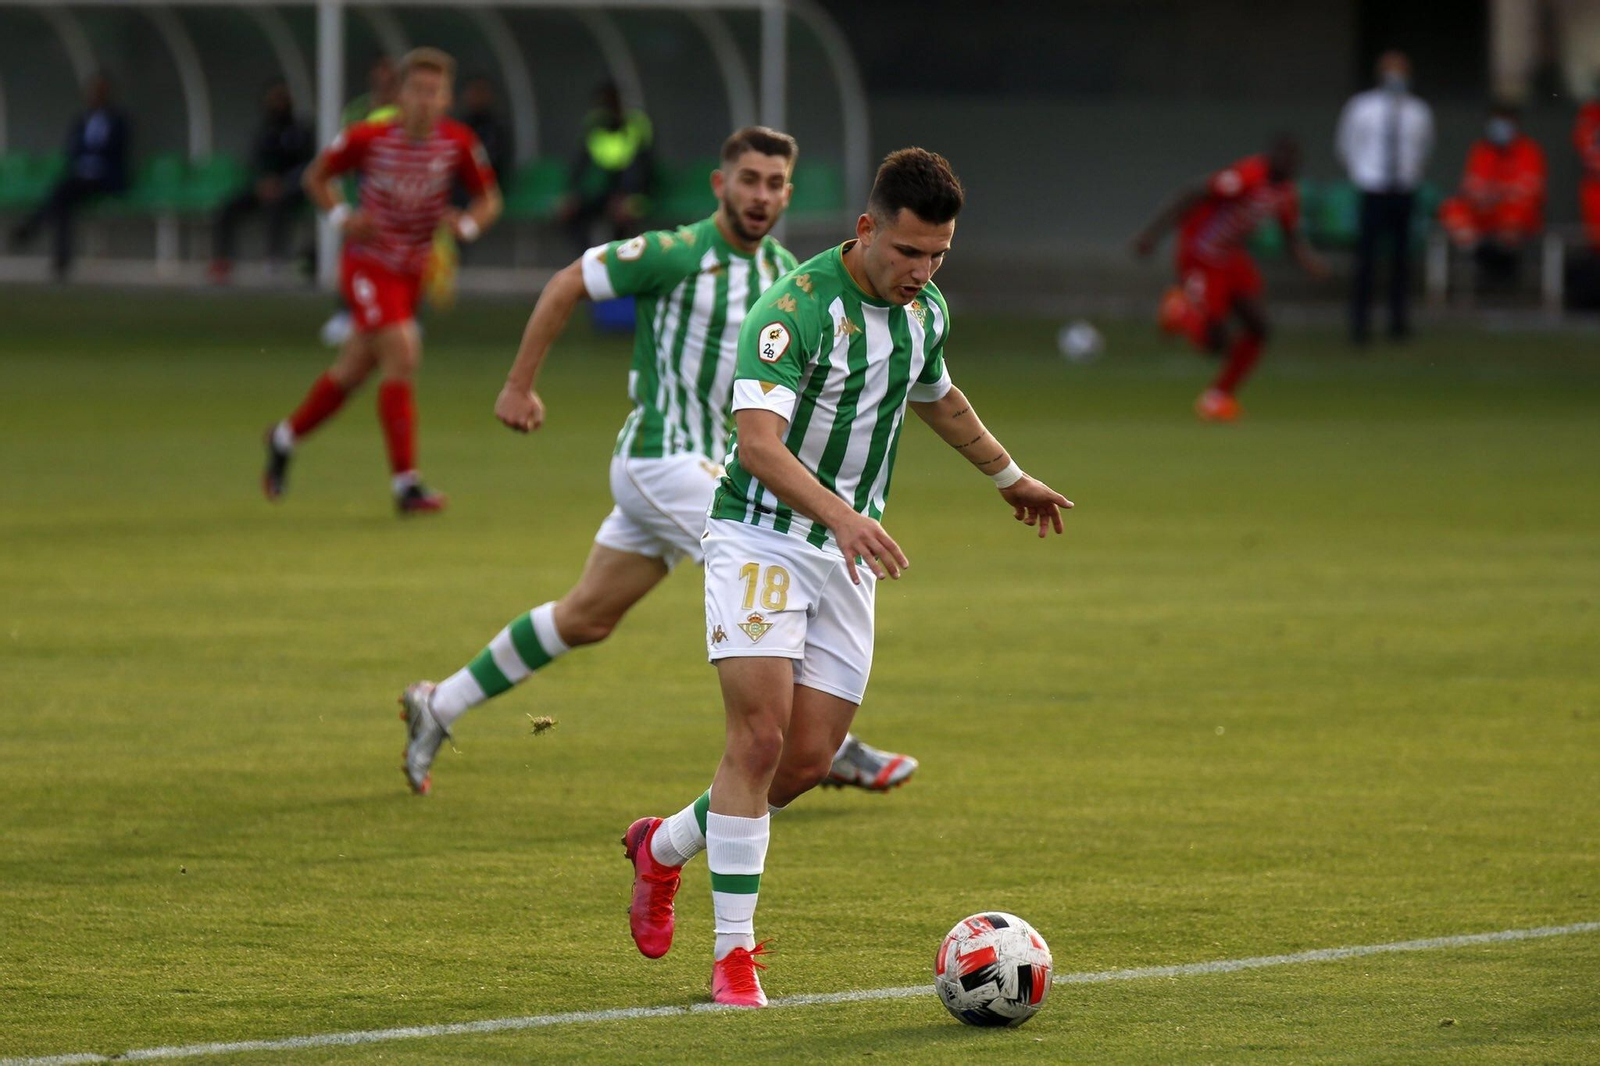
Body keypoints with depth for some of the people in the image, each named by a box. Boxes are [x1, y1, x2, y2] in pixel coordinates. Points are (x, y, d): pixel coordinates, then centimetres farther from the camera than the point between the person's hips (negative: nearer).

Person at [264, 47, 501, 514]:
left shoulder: (458, 143, -8)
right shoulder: (368, 137, -15)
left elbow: (489, 199, 4)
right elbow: (317, 176, 1)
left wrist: (466, 224, -18)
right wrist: (342, 218, -16)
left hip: (412, 271, 5)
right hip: (368, 263, -5)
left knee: (354, 368, 14)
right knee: (402, 355, -20)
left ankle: (285, 436, 39)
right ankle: (406, 482, -18)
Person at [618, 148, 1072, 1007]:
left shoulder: (926, 311, 4)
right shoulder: (794, 308, -20)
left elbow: (938, 398, 27)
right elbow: (759, 444, -31)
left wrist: (1008, 476, 40)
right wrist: (839, 513, -45)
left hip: (849, 551, 6)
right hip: (761, 538, -6)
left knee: (809, 759, 2)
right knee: (759, 737, -17)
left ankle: (665, 847, 28)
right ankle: (733, 952, -9)